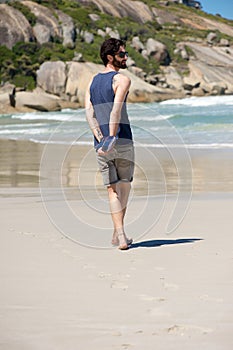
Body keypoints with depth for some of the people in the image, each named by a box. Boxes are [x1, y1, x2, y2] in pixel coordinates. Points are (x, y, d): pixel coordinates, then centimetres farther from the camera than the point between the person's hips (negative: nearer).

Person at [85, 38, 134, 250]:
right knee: (125, 184, 14)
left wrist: (101, 139, -6)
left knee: (113, 189, 6)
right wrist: (112, 139, -22)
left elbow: (89, 111, 3)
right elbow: (116, 109, -19)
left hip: (101, 143, 5)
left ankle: (121, 236, -1)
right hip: (123, 139, -5)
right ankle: (117, 232, 17)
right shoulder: (122, 79, -5)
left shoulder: (93, 82, 15)